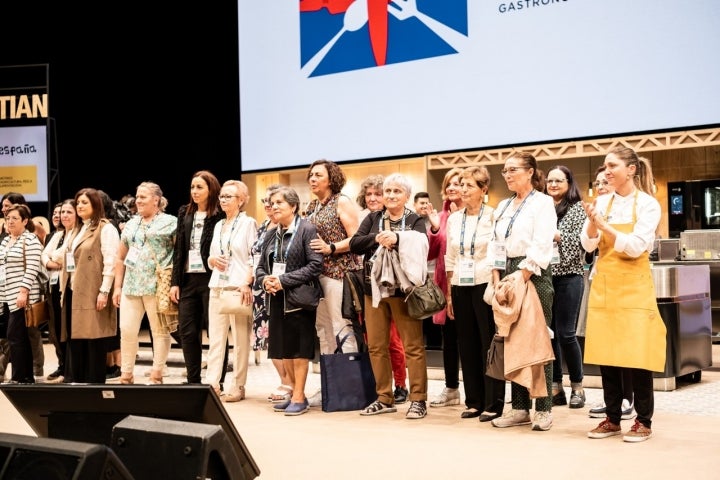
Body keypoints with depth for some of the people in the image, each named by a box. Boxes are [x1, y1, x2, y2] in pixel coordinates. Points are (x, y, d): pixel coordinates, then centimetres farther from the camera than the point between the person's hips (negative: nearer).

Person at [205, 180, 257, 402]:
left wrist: (247, 283, -18)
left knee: (240, 339, -2)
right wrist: (213, 260, -1)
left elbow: (254, 257, -7)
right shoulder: (218, 226, 18)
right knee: (215, 337, 3)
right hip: (217, 286, 6)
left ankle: (238, 387, 3)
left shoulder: (248, 223, 0)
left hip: (239, 287, -6)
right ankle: (211, 383, 5)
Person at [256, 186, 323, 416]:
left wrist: (284, 280, -17)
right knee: (284, 348, 11)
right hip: (277, 299, 7)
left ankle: (299, 397, 4)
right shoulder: (271, 235, 13)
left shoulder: (307, 229, -8)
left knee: (299, 349, -3)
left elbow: (316, 264, -16)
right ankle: (294, 393, 23)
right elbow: (260, 265, 17)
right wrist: (265, 279, -7)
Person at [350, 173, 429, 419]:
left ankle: (418, 399, 4)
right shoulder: (373, 219, 12)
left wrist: (398, 238, -28)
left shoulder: (415, 221, 3)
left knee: (413, 346, -3)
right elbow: (354, 244, 0)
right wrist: (376, 239, -15)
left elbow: (422, 245, -15)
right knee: (376, 346, 9)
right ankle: (384, 398, 20)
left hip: (404, 290, -4)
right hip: (374, 289, 4)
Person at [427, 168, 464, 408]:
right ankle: (451, 389, 24)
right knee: (449, 338, 13)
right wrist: (435, 229, -7)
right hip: (445, 284, 6)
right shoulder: (440, 217, 11)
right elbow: (429, 254, 9)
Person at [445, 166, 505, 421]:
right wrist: (449, 293, 10)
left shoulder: (493, 216, -4)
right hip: (460, 286, 5)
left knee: (489, 344, -1)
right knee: (467, 345, 8)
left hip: (485, 284, -5)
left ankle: (493, 404, 6)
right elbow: (450, 259, 13)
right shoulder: (454, 219, 10)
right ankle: (474, 401, 17)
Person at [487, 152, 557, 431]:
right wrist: (497, 279, 2)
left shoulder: (543, 202, -3)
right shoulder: (503, 206, 17)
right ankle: (520, 408, 13)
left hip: (533, 275, -6)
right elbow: (496, 245, 14)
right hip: (508, 274, 7)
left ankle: (544, 409, 2)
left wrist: (521, 278, -17)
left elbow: (540, 246, -12)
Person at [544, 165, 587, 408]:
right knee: (548, 332, 5)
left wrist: (552, 234, -13)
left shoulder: (577, 208, 1)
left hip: (568, 276, -5)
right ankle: (556, 387, 13)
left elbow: (579, 242, -10)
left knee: (565, 333, -5)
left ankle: (577, 387, 8)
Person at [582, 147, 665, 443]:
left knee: (637, 354, -3)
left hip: (633, 286, -4)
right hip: (604, 285, 4)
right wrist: (592, 222, -16)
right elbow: (588, 245, 2)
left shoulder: (647, 204, -4)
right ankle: (613, 418, 17)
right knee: (605, 353, 6)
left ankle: (643, 421, 8)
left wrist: (605, 226, -21)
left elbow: (636, 247, -14)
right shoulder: (602, 202, 7)